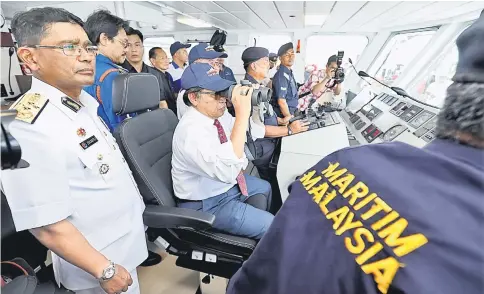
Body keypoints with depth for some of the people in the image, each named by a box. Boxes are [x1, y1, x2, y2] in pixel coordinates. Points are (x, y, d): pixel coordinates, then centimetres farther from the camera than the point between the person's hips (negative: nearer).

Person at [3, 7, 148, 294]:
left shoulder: (86, 101, -1)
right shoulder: (30, 126, -27)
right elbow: (47, 225, -26)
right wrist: (106, 270, -18)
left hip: (127, 239, 8)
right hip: (102, 259, -7)